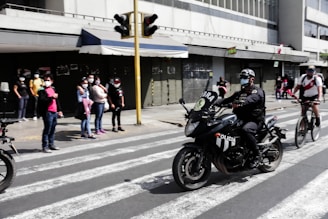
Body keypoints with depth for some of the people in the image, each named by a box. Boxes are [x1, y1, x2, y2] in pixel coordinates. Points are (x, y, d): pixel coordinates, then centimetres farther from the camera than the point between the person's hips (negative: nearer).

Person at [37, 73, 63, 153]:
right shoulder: (42, 90, -5)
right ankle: (45, 146, 0)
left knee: (53, 129, 13)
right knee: (47, 129, -6)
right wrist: (51, 97, -27)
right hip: (47, 113, -7)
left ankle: (51, 144, 24)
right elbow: (42, 100, -19)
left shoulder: (53, 89, 17)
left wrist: (59, 110, 21)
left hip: (54, 112, 7)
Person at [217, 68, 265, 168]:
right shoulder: (239, 93, 22)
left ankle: (257, 155, -22)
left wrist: (240, 103, -43)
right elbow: (228, 99, 8)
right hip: (241, 119, 7)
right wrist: (215, 103, -11)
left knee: (245, 130, -37)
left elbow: (252, 99, -23)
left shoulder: (258, 91, -1)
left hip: (254, 120, -7)